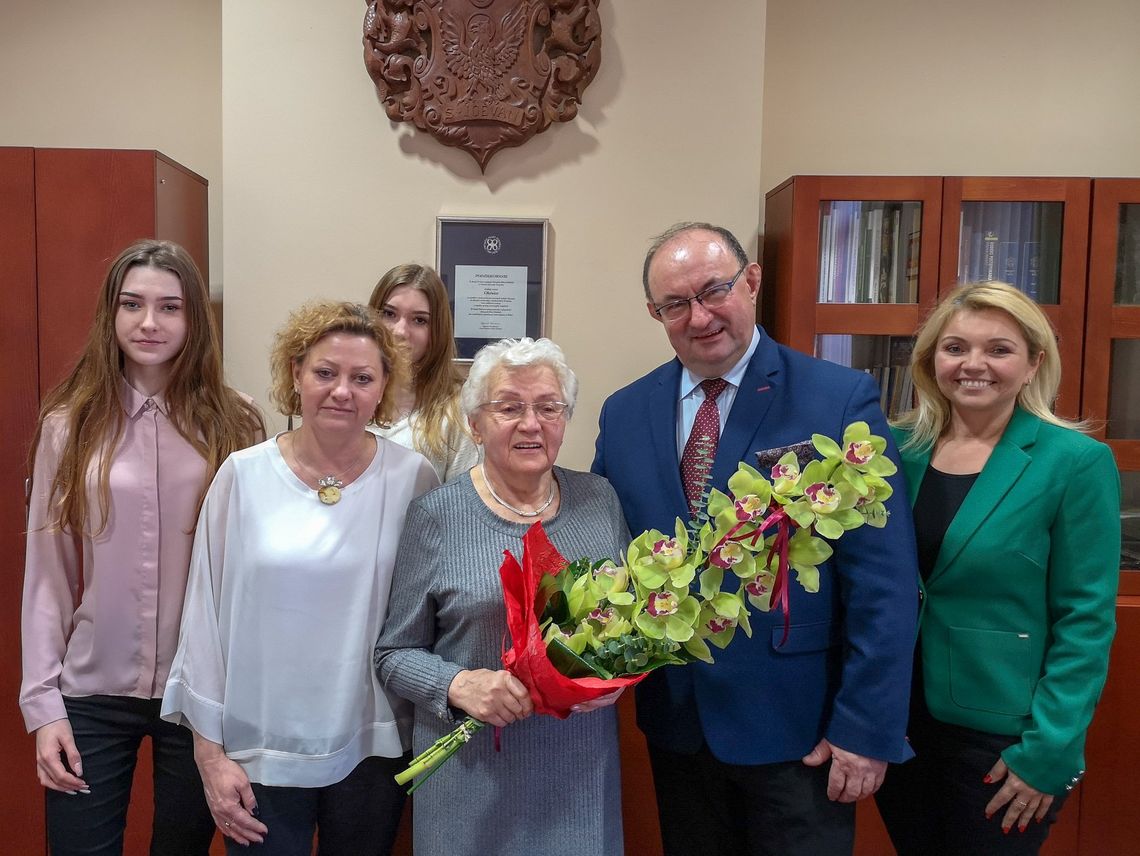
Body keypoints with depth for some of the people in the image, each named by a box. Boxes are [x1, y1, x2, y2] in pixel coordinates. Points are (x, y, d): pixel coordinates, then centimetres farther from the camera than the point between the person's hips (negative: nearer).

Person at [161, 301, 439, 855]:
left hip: (371, 747, 1)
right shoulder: (243, 475, -6)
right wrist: (210, 752, -1)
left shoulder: (412, 479, -6)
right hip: (258, 750, 0)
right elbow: (206, 613, -2)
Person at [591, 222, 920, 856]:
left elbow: (884, 585, -13)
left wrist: (867, 729, -13)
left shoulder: (842, 399, -12)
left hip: (797, 725, -3)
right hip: (675, 717, 4)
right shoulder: (624, 413, 0)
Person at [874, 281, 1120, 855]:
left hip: (1001, 737, -4)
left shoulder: (1076, 463, -11)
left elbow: (1085, 621, -11)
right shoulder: (899, 449, 0)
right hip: (896, 722, 4)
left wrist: (1048, 751, -14)